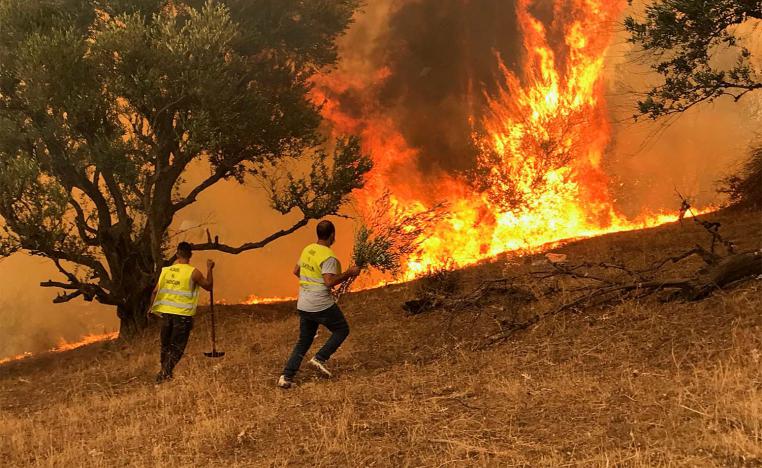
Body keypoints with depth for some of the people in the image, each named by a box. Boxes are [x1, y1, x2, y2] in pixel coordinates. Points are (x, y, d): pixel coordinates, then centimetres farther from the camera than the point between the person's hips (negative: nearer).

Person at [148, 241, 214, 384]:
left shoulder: (166, 270, 3)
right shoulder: (193, 272, -10)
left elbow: (155, 291, 4)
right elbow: (209, 286, 2)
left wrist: (152, 308, 16)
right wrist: (209, 269, 13)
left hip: (166, 313, 4)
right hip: (183, 314, -4)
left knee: (165, 345, 19)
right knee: (176, 348, 2)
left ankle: (165, 372, 30)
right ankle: (164, 373, -9)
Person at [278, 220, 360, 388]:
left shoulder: (307, 249, 8)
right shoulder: (328, 256, -16)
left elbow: (296, 271, 20)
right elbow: (329, 282, -24)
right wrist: (349, 273, -15)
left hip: (303, 305, 7)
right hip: (322, 305, -7)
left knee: (304, 341, 15)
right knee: (342, 330, 14)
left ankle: (286, 377, 6)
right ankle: (320, 358, 0)